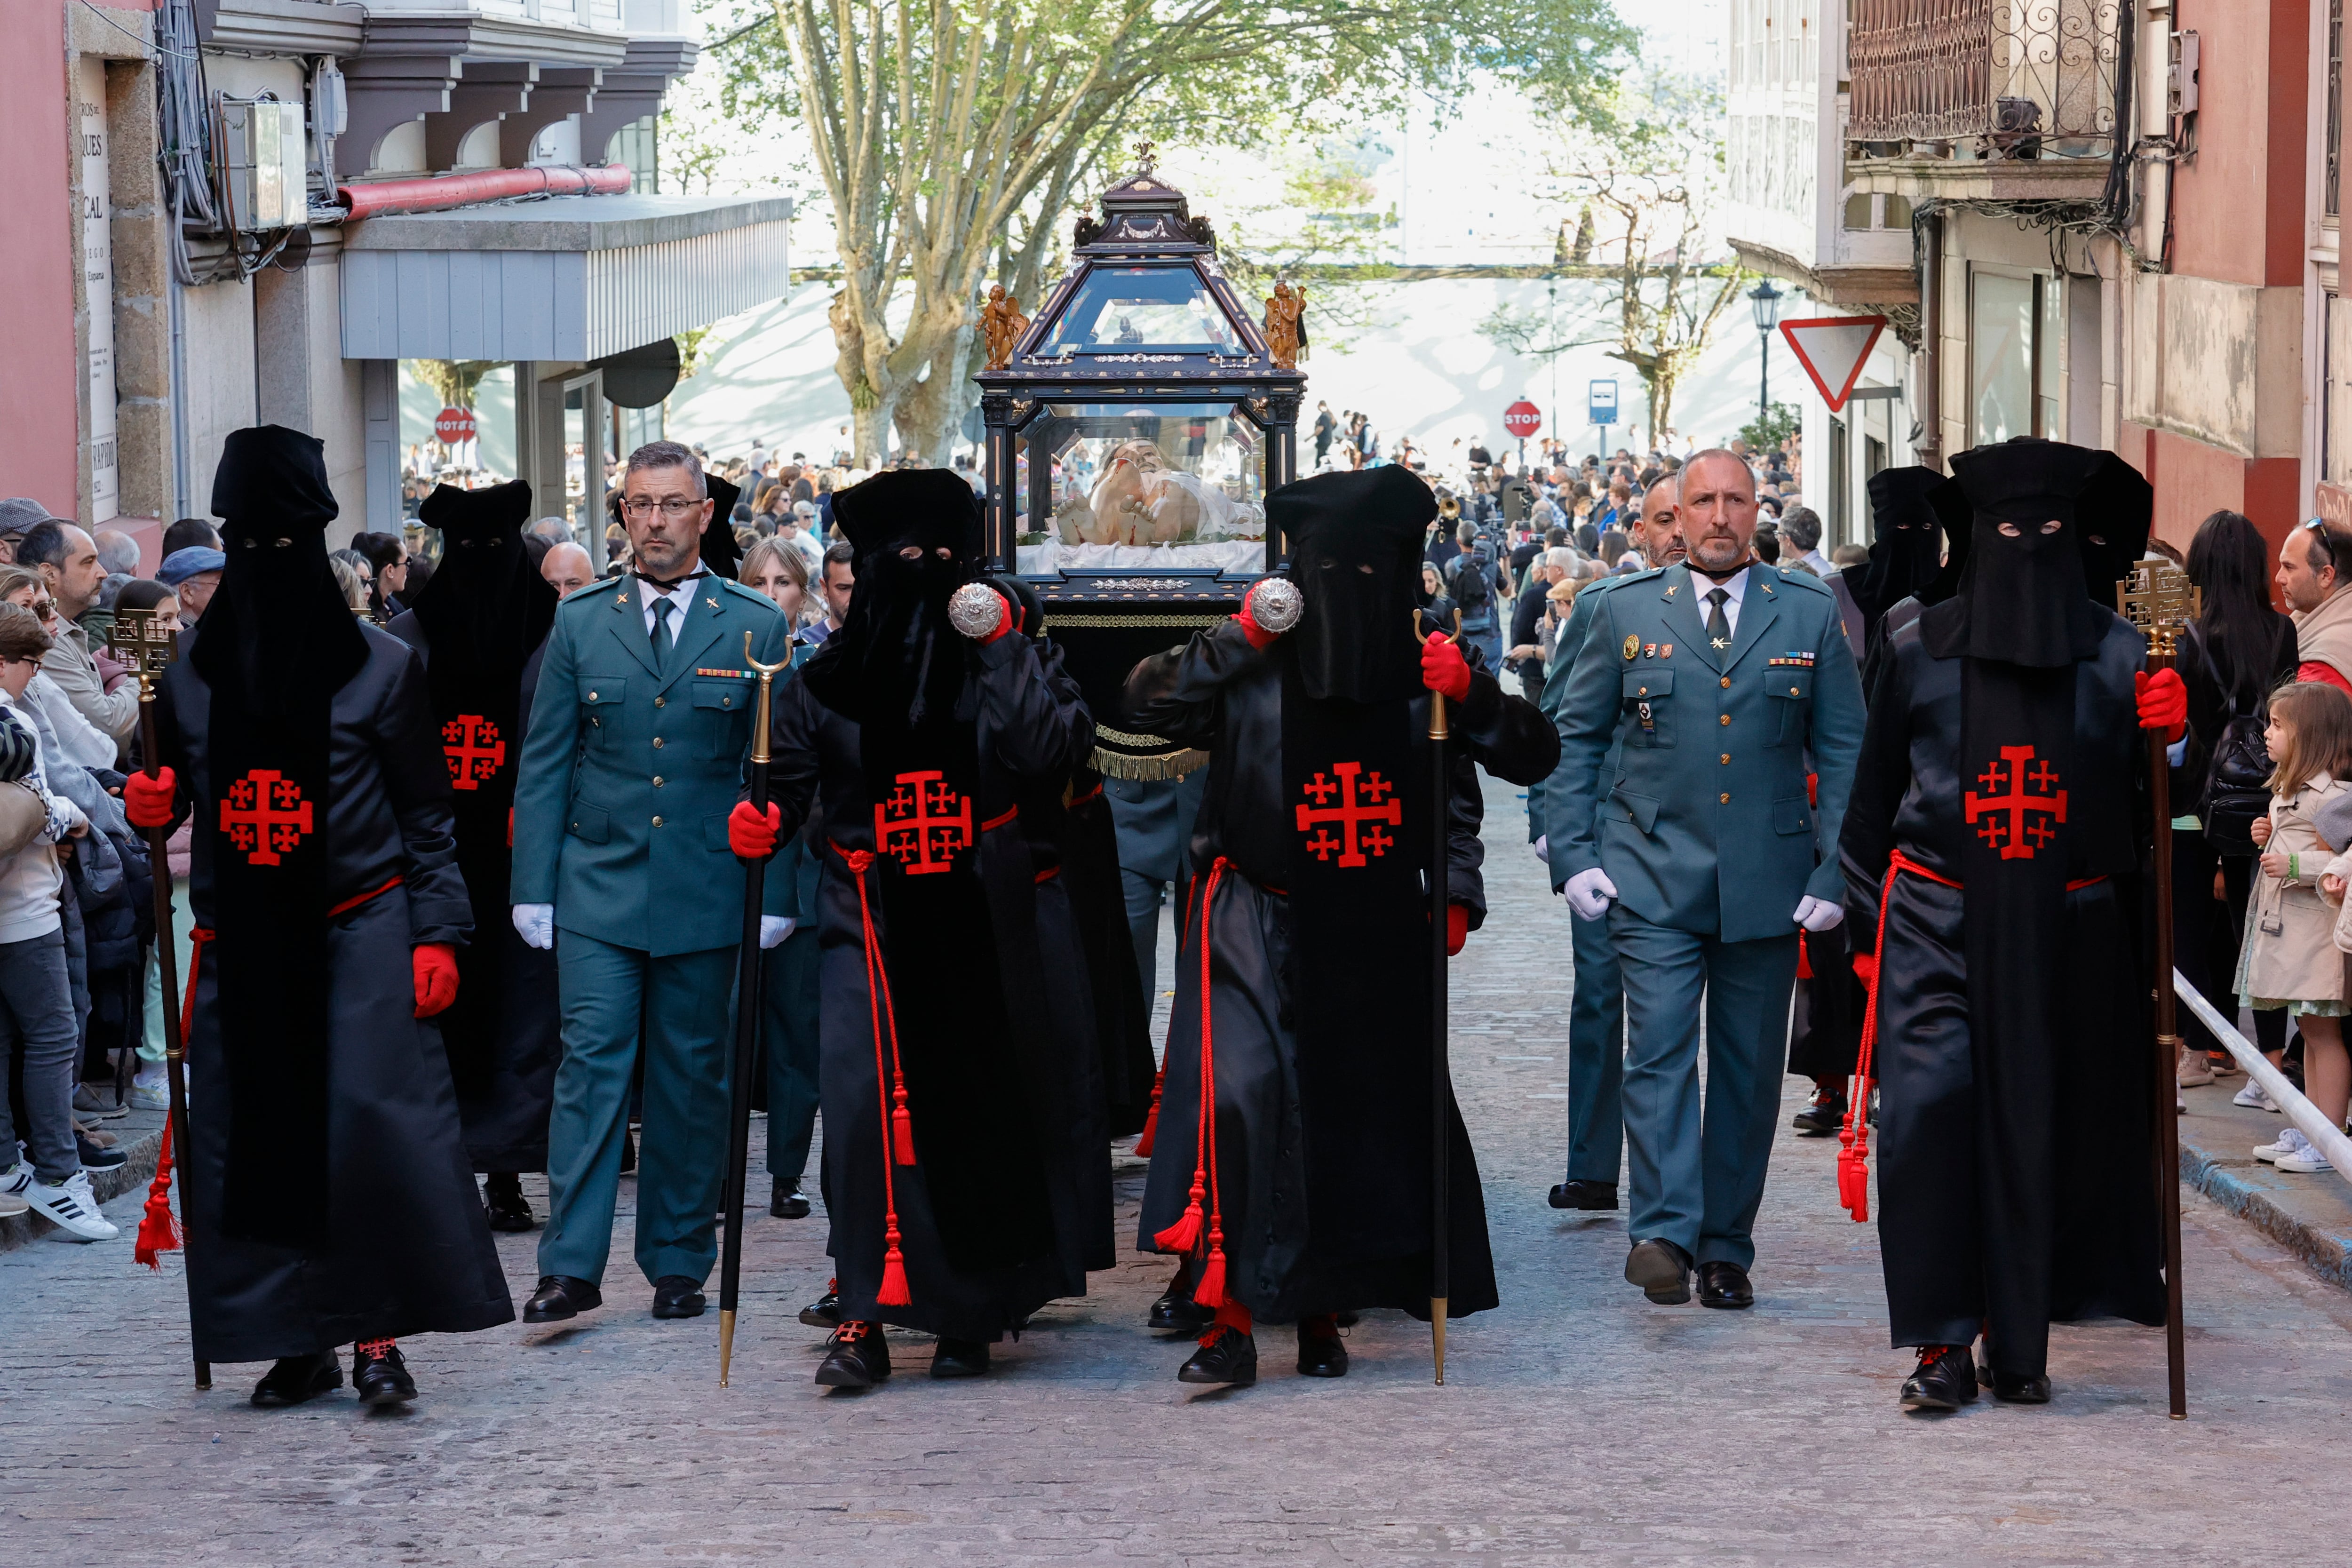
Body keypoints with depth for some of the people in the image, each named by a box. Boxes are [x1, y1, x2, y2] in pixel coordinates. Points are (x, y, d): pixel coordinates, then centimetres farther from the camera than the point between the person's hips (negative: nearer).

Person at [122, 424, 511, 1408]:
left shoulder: (378, 669, 0)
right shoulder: (190, 671, 8)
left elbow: (426, 813, 3)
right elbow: (173, 791, 21)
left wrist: (438, 933, -3)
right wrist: (149, 805, -3)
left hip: (360, 934, -3)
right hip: (242, 946, 3)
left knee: (372, 1124, -13)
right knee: (246, 1136, 0)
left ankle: (375, 1333, -5)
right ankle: (299, 1341, 8)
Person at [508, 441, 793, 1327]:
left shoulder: (755, 630, 3)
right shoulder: (580, 625, 6)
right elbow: (543, 765, 6)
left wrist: (776, 894, -3)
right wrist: (532, 888, 1)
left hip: (707, 893, 0)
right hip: (598, 888, 0)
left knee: (692, 1079, 6)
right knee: (590, 1064, -7)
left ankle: (679, 1264, 16)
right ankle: (571, 1267, -8)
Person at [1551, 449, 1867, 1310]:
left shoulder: (1810, 614, 5)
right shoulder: (1626, 611, 4)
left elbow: (1845, 749, 6)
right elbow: (1575, 735, 10)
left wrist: (1836, 872, -2)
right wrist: (1574, 853, 0)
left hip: (1768, 880, 1)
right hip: (1654, 876, -1)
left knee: (1748, 1069, 6)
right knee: (1659, 1052, -14)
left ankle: (1726, 1249, 14)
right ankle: (1664, 1233, -19)